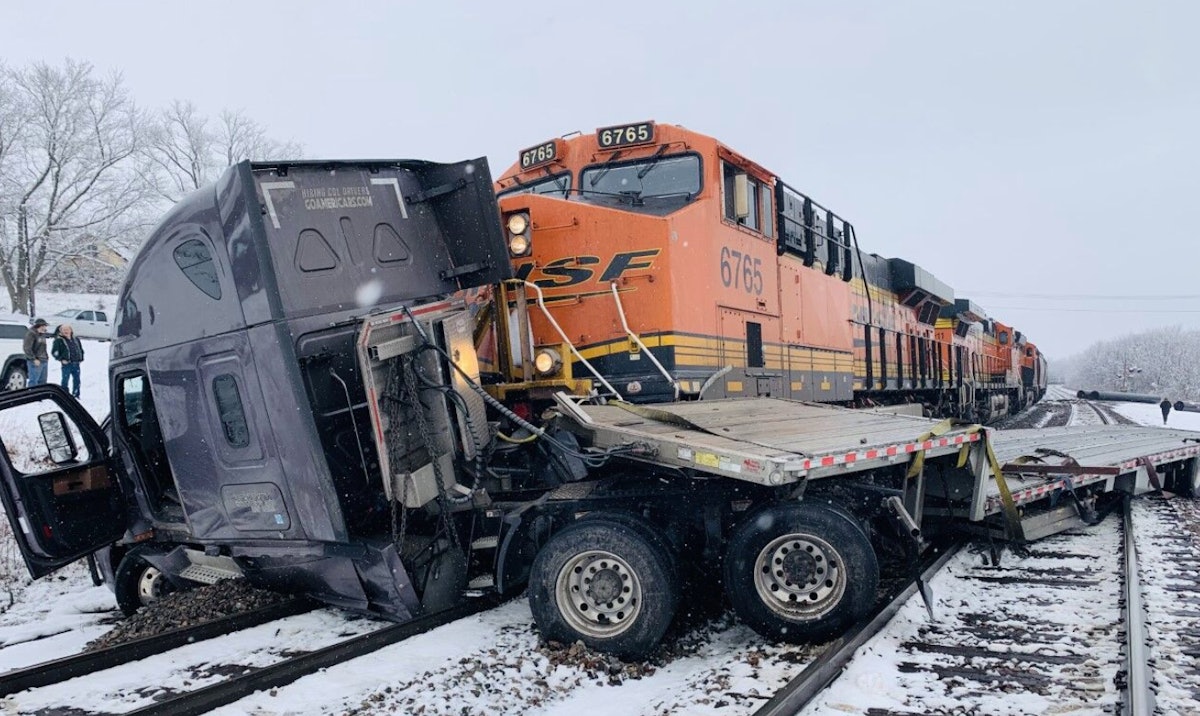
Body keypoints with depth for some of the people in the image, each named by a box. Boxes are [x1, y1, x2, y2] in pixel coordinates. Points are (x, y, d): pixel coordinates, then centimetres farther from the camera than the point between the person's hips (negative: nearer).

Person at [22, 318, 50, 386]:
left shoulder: (42, 334, 17)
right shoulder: (31, 334, -9)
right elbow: (27, 348, -15)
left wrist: (46, 357, 13)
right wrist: (34, 359, -19)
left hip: (44, 361, 9)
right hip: (35, 362, -9)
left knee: (42, 381, 12)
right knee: (33, 381, -9)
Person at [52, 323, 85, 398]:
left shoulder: (76, 339, 13)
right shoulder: (59, 340, -3)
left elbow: (81, 349, 24)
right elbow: (54, 352, -5)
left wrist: (81, 358, 14)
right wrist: (61, 359, -10)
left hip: (76, 364, 5)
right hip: (66, 364, -5)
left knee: (77, 381, 11)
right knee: (65, 380, -5)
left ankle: (76, 395, 23)